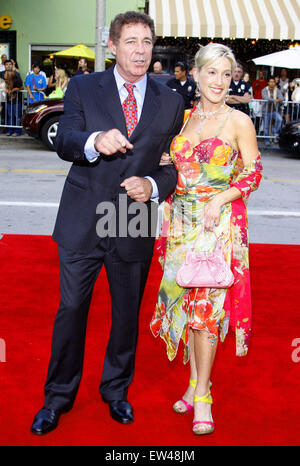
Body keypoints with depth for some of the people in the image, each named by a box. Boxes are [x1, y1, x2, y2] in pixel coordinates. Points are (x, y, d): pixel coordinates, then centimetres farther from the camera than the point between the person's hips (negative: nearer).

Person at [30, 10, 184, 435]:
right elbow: (63, 142, -9)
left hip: (135, 227, 2)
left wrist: (154, 186, -14)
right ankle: (58, 396, 27)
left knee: (127, 313, 15)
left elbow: (177, 163, 7)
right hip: (82, 223, -1)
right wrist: (95, 141, -31)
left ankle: (116, 389, 37)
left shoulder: (170, 102, 6)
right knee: (71, 310, 6)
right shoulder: (83, 88, 3)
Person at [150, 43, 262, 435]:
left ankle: (202, 396, 5)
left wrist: (221, 199, -17)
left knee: (207, 305, -6)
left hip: (220, 224, -4)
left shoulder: (239, 122, -3)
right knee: (185, 302, 8)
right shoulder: (183, 118, 10)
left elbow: (254, 174, -4)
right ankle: (194, 382, 22)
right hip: (182, 222, 5)